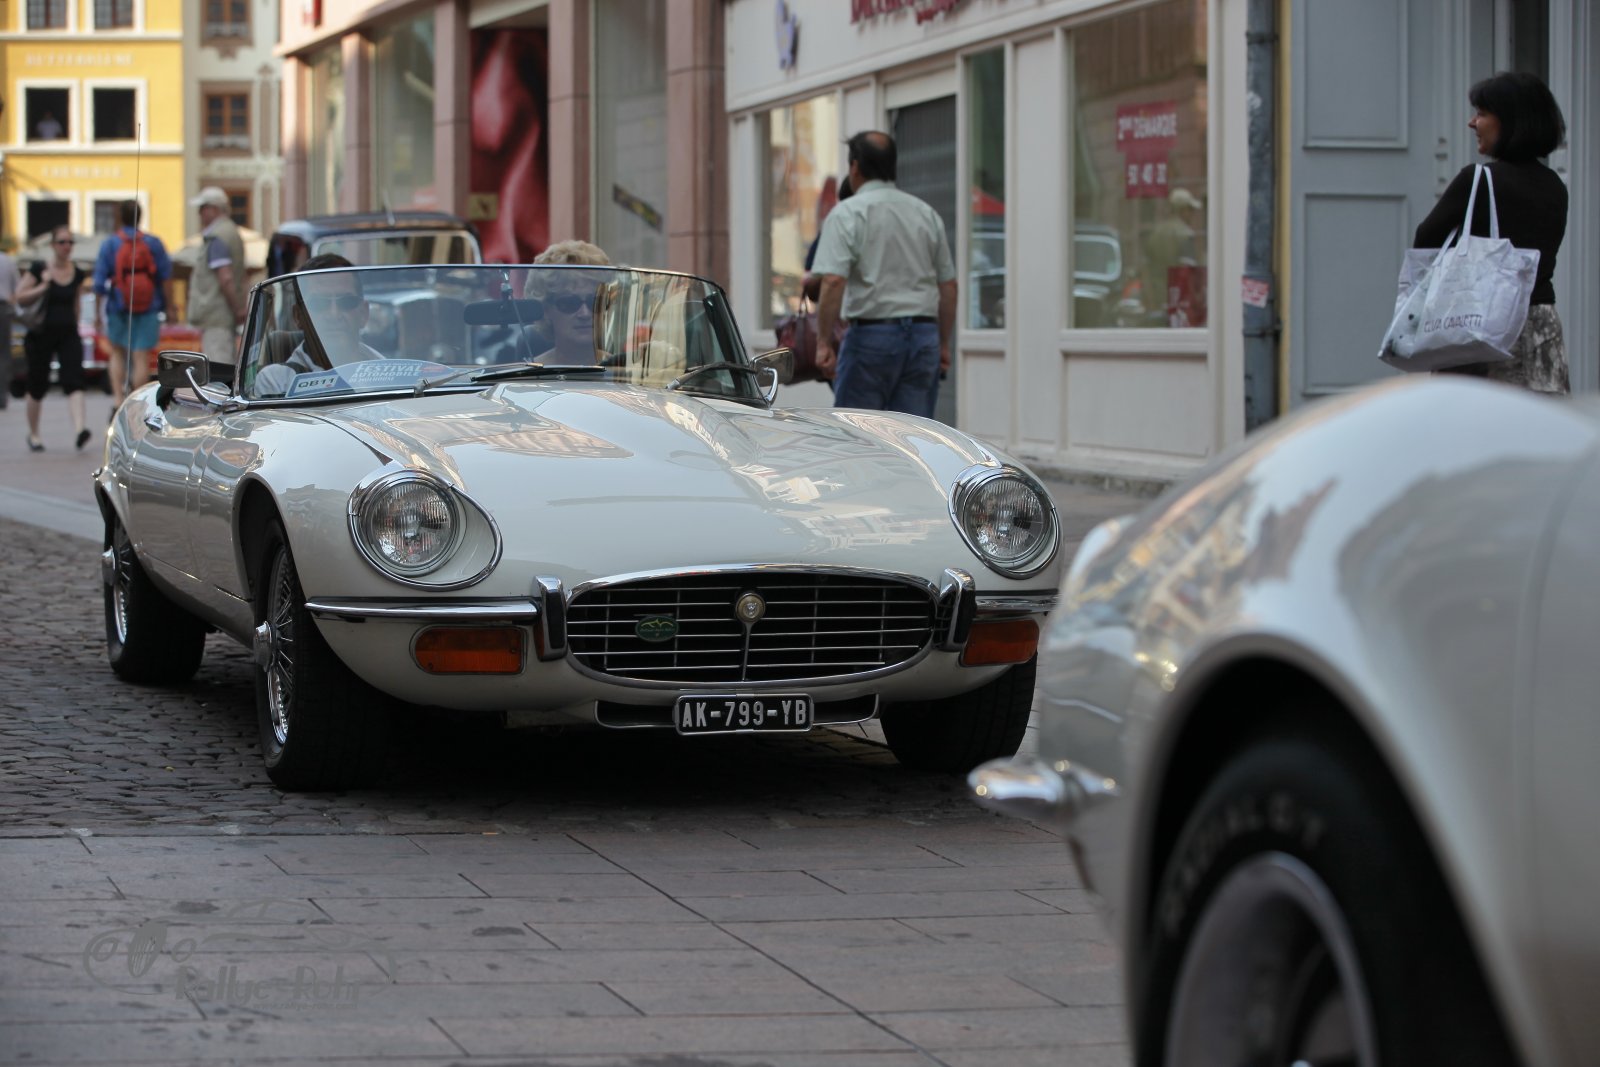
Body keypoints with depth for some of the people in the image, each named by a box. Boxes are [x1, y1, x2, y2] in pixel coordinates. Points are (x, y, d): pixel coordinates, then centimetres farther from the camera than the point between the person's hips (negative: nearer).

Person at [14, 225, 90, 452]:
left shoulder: (77, 274, 5)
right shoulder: (40, 270, -6)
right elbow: (20, 297, -6)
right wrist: (43, 287, -17)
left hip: (68, 334, 2)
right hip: (42, 334, -2)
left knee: (74, 381, -16)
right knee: (37, 387, 7)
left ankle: (80, 430, -30)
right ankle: (33, 434, 25)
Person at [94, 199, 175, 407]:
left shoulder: (109, 245, -3)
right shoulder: (153, 243, -1)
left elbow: (99, 283, -4)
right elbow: (166, 277, -3)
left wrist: (98, 311, 5)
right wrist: (169, 305, 4)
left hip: (118, 309, 0)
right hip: (148, 309, 0)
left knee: (118, 353, 18)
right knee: (142, 358, 2)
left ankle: (118, 398, 3)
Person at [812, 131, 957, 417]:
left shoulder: (847, 214, -6)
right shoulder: (927, 214, 11)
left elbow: (833, 282, -17)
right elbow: (948, 286, 13)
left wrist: (824, 342, -13)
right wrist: (943, 344, 20)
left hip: (872, 332, -5)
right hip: (924, 334, 5)